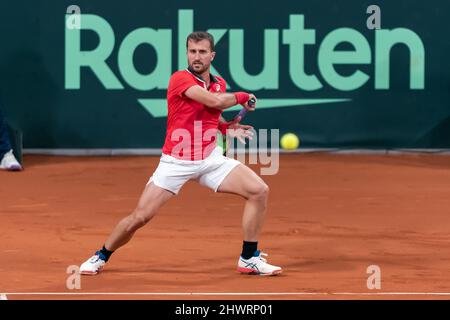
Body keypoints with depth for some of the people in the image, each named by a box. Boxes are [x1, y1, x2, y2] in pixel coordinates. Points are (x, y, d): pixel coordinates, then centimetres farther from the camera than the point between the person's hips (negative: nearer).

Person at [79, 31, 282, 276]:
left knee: (259, 191, -11)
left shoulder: (219, 84, 6)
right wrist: (242, 97, -10)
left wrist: (227, 127, 4)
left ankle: (249, 258, 1)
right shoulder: (180, 79, -14)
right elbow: (214, 101, -27)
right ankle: (101, 256, 20)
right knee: (140, 217, -6)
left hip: (211, 159, 5)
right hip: (176, 162, -5)